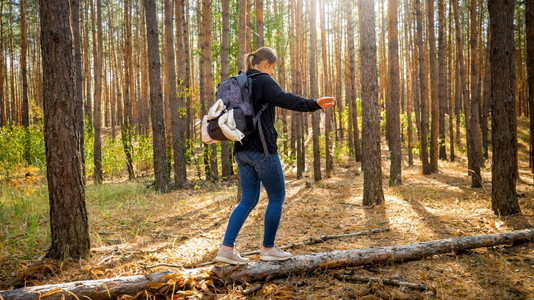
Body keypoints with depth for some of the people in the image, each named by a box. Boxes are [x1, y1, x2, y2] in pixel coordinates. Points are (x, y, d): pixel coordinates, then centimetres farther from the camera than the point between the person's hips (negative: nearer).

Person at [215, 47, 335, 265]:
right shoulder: (263, 81, -8)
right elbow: (283, 99, -26)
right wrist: (314, 104, -34)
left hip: (242, 150, 9)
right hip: (262, 149, -8)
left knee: (248, 200, 13)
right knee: (277, 197, 6)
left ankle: (226, 248, 8)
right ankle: (268, 248, 13)